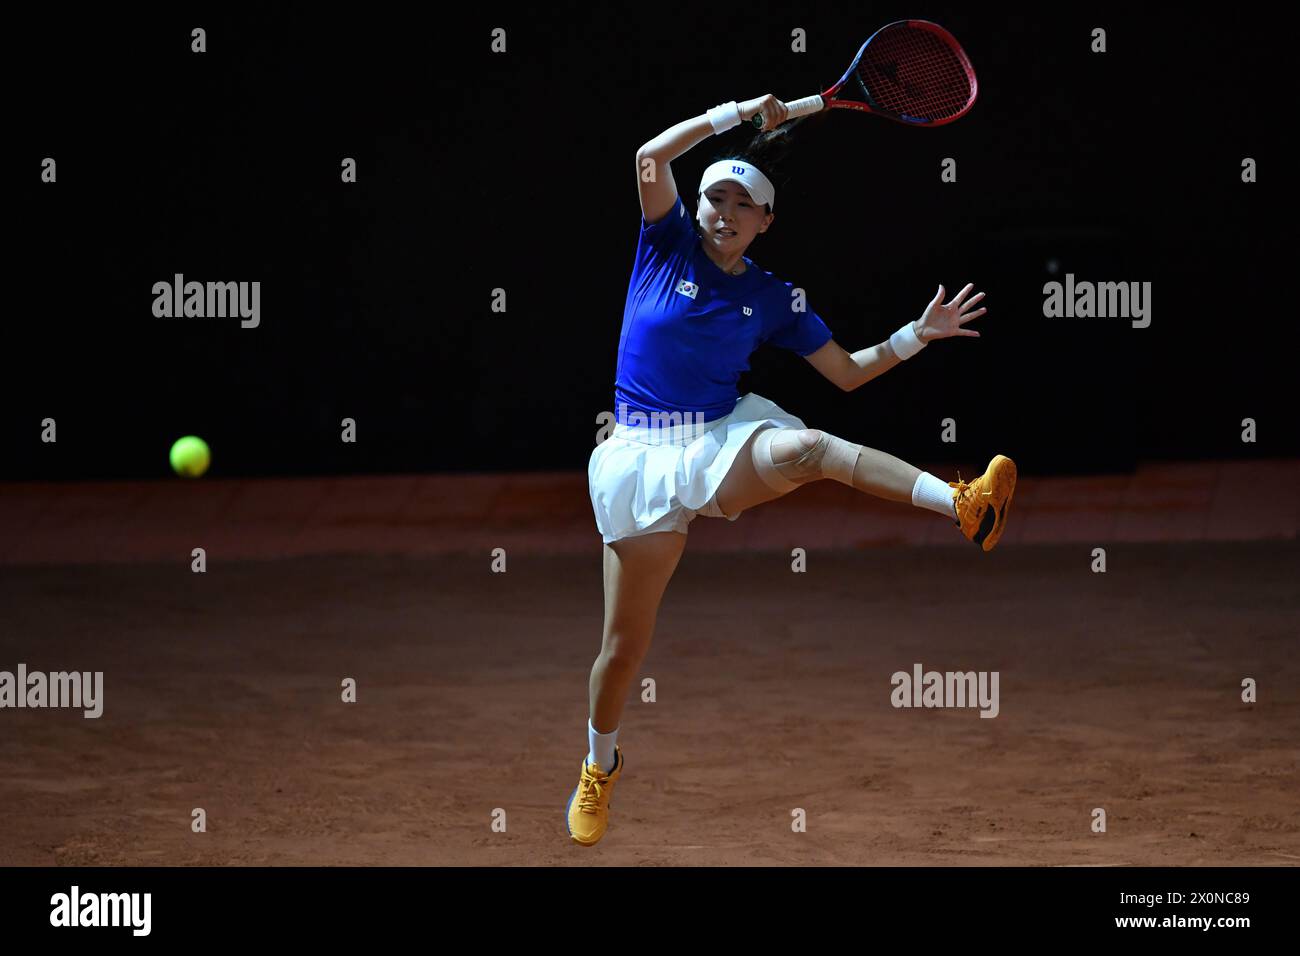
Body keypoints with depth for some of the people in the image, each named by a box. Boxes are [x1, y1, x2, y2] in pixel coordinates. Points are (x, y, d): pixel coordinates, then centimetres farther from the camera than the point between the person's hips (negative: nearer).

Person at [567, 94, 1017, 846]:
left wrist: (919, 334, 1)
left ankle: (965, 504, -59)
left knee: (808, 447, -35)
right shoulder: (669, 244, 4)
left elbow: (847, 372, 14)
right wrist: (742, 113, -11)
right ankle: (600, 767, 29)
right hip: (644, 454, 0)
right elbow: (651, 158, -12)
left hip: (726, 444, 0)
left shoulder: (774, 298, 8)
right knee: (624, 644, 1)